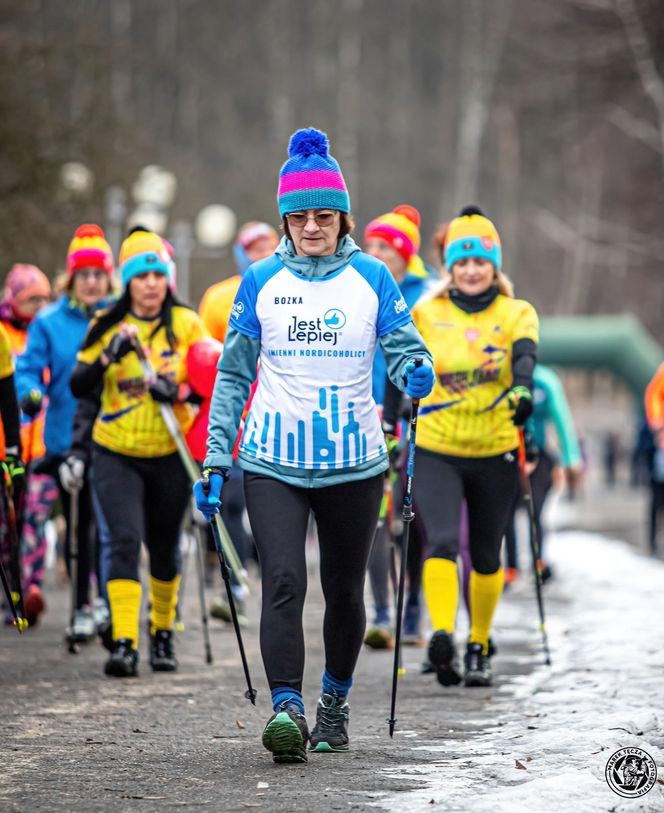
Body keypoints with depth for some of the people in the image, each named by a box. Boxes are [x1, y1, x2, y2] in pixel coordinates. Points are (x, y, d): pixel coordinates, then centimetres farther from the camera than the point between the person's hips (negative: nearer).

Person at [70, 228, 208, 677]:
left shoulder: (186, 324, -1)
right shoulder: (107, 326, 1)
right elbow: (79, 386, -6)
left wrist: (179, 390, -22)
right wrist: (111, 353, -22)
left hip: (170, 455, 1)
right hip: (117, 455, -1)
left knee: (164, 549, 11)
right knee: (126, 540, -16)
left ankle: (163, 635, 31)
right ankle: (124, 643, -21)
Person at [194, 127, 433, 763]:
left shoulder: (371, 277, 2)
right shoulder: (261, 281, 2)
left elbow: (402, 347, -1)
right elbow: (233, 374, 6)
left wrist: (416, 373, -27)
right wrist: (216, 459, 2)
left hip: (354, 463, 1)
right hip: (274, 464, -1)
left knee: (344, 591, 10)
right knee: (283, 582, -16)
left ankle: (335, 701, 30)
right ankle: (286, 709, -21)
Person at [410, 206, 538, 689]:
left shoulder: (516, 314, 1)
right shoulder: (426, 314, 4)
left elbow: (525, 356, -19)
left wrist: (522, 390, -38)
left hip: (495, 453, 0)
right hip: (435, 451, 0)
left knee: (486, 557, 10)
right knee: (442, 542, -19)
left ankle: (479, 648, 24)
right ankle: (443, 636, -32)